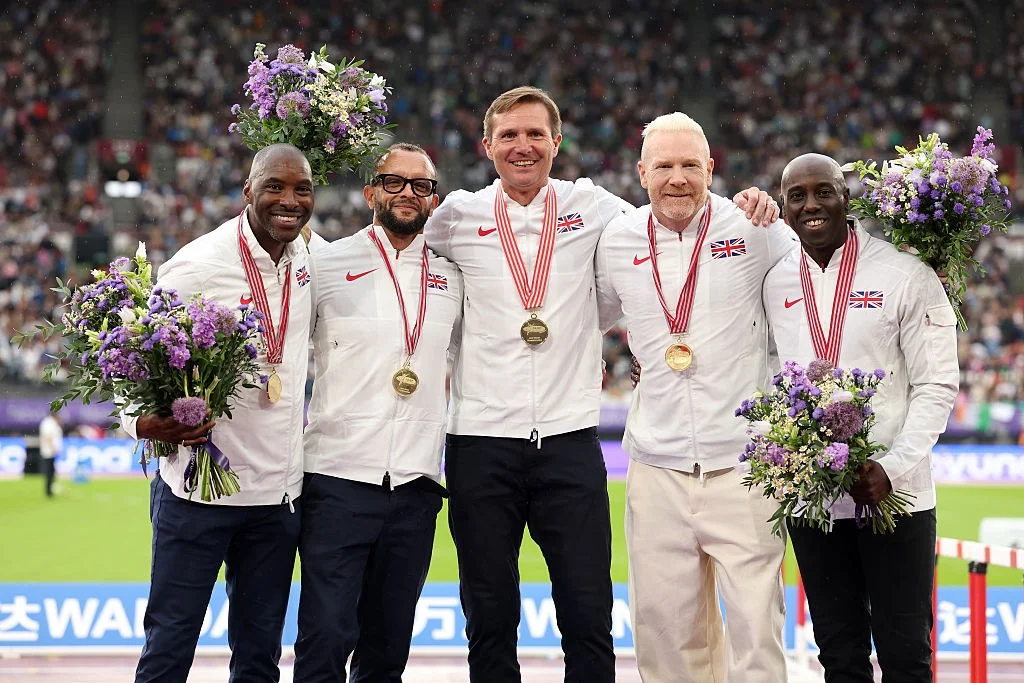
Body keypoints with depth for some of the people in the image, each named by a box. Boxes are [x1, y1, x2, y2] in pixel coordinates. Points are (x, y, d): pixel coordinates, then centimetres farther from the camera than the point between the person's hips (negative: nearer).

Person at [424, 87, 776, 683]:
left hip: (570, 439, 0)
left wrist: (744, 206, 0)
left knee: (590, 618, -1)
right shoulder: (457, 215, 6)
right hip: (481, 442, 0)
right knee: (490, 621, 7)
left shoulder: (589, 207, 7)